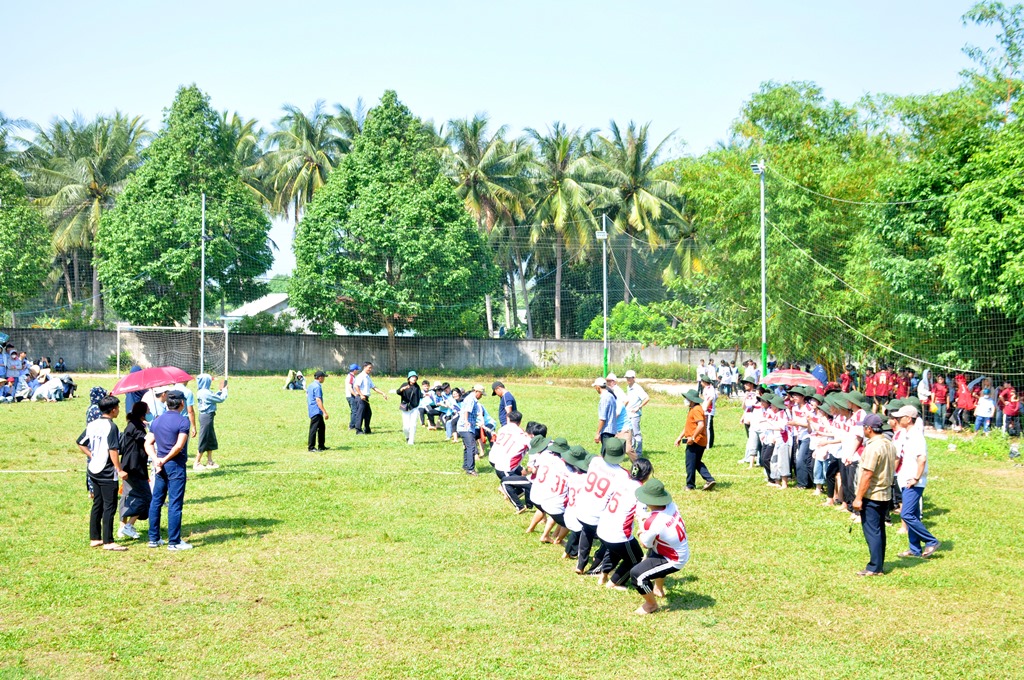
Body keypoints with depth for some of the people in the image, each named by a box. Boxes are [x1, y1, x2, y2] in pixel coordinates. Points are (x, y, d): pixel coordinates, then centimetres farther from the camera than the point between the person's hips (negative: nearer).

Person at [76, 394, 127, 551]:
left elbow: (80, 443, 13)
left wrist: (92, 456, 15)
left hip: (94, 470, 8)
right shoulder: (111, 426, -16)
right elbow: (113, 450, -20)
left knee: (97, 505, 15)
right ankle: (108, 542, -3)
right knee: (109, 507, -3)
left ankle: (95, 538, 19)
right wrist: (120, 470, -16)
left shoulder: (92, 425, 7)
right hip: (108, 473, -8)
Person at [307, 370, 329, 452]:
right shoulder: (317, 386, -16)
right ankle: (311, 447, -3)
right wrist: (325, 412, -23)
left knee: (322, 427, 16)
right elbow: (318, 400, -22)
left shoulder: (310, 385, 13)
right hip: (316, 411, -10)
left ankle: (321, 446, 20)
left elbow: (307, 397, 20)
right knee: (314, 429, -6)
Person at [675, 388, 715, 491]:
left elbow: (701, 425, -29)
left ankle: (690, 485, 10)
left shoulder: (696, 410, -17)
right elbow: (688, 426, 24)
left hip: (695, 442, -11)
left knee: (690, 463, 1)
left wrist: (693, 438, -25)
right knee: (697, 463, 17)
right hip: (701, 442, 11)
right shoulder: (692, 409, 17)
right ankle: (710, 480, 9)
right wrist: (680, 437, 22)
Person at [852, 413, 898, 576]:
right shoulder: (889, 444, 8)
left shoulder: (873, 447, -21)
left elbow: (867, 475, -22)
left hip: (871, 496, -9)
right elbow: (892, 468, 16)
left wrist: (858, 498, -18)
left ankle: (874, 567, -1)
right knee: (879, 531, 15)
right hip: (886, 494, 9)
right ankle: (879, 566, 20)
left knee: (871, 532, -3)